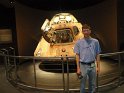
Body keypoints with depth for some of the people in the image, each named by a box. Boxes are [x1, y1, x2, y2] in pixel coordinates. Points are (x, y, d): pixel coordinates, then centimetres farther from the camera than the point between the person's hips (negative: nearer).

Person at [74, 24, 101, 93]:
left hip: (92, 65, 2)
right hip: (83, 66, -2)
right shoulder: (79, 42, -3)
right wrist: (78, 68, -7)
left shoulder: (95, 41, 1)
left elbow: (97, 55, 5)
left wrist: (98, 66, 1)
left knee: (92, 84, 14)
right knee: (83, 85, 9)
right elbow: (77, 55, -3)